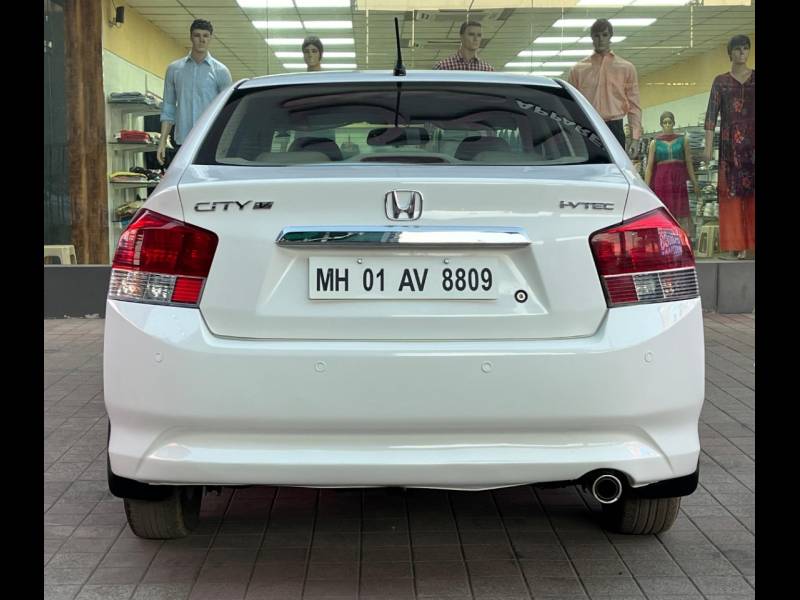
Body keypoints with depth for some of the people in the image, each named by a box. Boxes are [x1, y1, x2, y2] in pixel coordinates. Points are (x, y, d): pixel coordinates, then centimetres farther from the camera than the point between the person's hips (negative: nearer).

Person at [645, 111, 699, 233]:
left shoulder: (683, 139, 8)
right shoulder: (655, 143, 6)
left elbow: (689, 163, 9)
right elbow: (649, 166, 3)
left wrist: (695, 184, 4)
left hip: (678, 181, 0)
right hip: (661, 181, 0)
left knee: (681, 216, -7)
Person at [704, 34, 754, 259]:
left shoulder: (755, 77, 9)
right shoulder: (721, 81, 8)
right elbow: (711, 114, 4)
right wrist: (708, 146, -4)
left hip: (752, 140, 0)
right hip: (730, 141, 0)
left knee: (751, 191, -5)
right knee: (731, 191, -2)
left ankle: (747, 243, -3)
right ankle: (733, 244, 0)